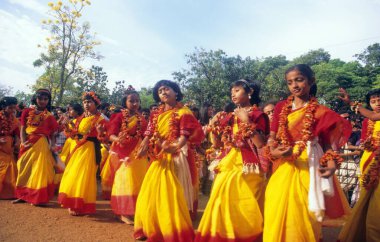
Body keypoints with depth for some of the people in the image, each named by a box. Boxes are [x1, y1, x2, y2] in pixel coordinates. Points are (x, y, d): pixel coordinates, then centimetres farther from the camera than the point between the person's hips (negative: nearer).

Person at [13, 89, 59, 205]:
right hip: (28, 144, 2)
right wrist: (23, 142, -12)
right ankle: (23, 195, 25)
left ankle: (37, 197, 8)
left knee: (39, 170, -1)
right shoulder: (27, 112, 7)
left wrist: (52, 146, -14)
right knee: (24, 170, 11)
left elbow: (52, 134, 3)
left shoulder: (49, 116, 4)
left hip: (42, 145, -2)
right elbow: (22, 129, 2)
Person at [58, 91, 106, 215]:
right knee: (72, 174, 11)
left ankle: (81, 206, 5)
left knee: (83, 176, -6)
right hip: (78, 148, 7)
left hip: (90, 149, -7)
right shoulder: (80, 118, 13)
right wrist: (67, 126, -3)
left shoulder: (99, 119, -7)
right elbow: (73, 135, 12)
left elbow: (102, 137, -13)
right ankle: (73, 204, 24)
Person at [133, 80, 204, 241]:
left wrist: (175, 146, -33)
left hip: (175, 158, -7)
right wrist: (144, 145, -12)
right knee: (151, 195, 12)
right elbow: (149, 134, 8)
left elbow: (185, 136, -15)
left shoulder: (183, 112, -5)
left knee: (171, 196, -6)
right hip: (158, 159, 7)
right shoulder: (156, 114, 14)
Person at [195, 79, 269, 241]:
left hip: (246, 166, -5)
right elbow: (219, 144, 14)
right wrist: (215, 125, 2)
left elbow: (260, 144, -13)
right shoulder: (229, 116, 14)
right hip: (227, 166, 6)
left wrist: (246, 122, -16)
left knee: (243, 208, -3)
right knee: (224, 206, 9)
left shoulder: (258, 115, -1)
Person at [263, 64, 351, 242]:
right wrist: (273, 152, -14)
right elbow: (272, 137, 7)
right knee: (277, 214, 7)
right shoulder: (281, 108, 7)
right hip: (284, 167, 3)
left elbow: (328, 143, 0)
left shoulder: (320, 112, 0)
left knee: (303, 216, 2)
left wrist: (332, 165, -18)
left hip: (308, 168, -3)